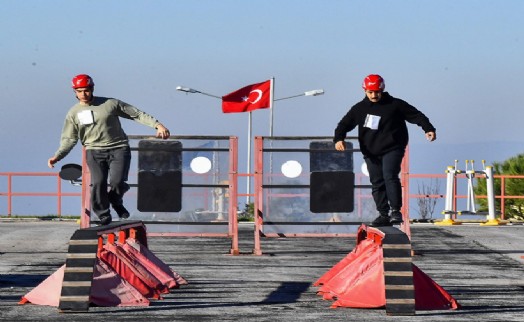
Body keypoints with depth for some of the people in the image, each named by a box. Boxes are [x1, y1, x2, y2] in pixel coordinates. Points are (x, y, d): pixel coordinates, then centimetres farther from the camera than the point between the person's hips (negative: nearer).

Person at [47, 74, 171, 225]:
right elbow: (69, 139, 8)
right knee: (98, 183, -20)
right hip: (94, 151, 1)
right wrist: (57, 156, -10)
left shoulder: (110, 104, 2)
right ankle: (104, 217, 0)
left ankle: (116, 201, 16)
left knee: (117, 181, -20)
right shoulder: (73, 113, 8)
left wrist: (157, 125, -4)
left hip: (118, 148, -1)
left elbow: (137, 114, 5)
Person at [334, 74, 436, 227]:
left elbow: (415, 115, -1)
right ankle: (383, 214, 13)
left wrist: (428, 129, -13)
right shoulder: (359, 108, 7)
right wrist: (338, 139, -13)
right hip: (371, 153, 4)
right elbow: (345, 124, 6)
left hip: (392, 149, -4)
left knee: (390, 176, -21)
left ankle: (396, 211, -19)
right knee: (377, 184, 6)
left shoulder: (394, 105, -2)